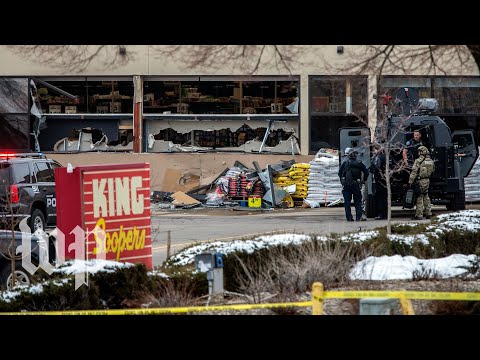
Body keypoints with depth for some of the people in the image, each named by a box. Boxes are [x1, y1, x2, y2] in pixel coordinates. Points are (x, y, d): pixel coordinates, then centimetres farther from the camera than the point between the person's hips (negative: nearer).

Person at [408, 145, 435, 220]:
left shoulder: (418, 161, -13)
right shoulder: (431, 161, 7)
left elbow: (414, 172, -15)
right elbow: (432, 171, 16)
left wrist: (410, 181, -13)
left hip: (420, 181, -6)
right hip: (427, 180, 6)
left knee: (419, 198, -3)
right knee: (426, 197, 17)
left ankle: (419, 215, -4)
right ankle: (428, 214, 20)